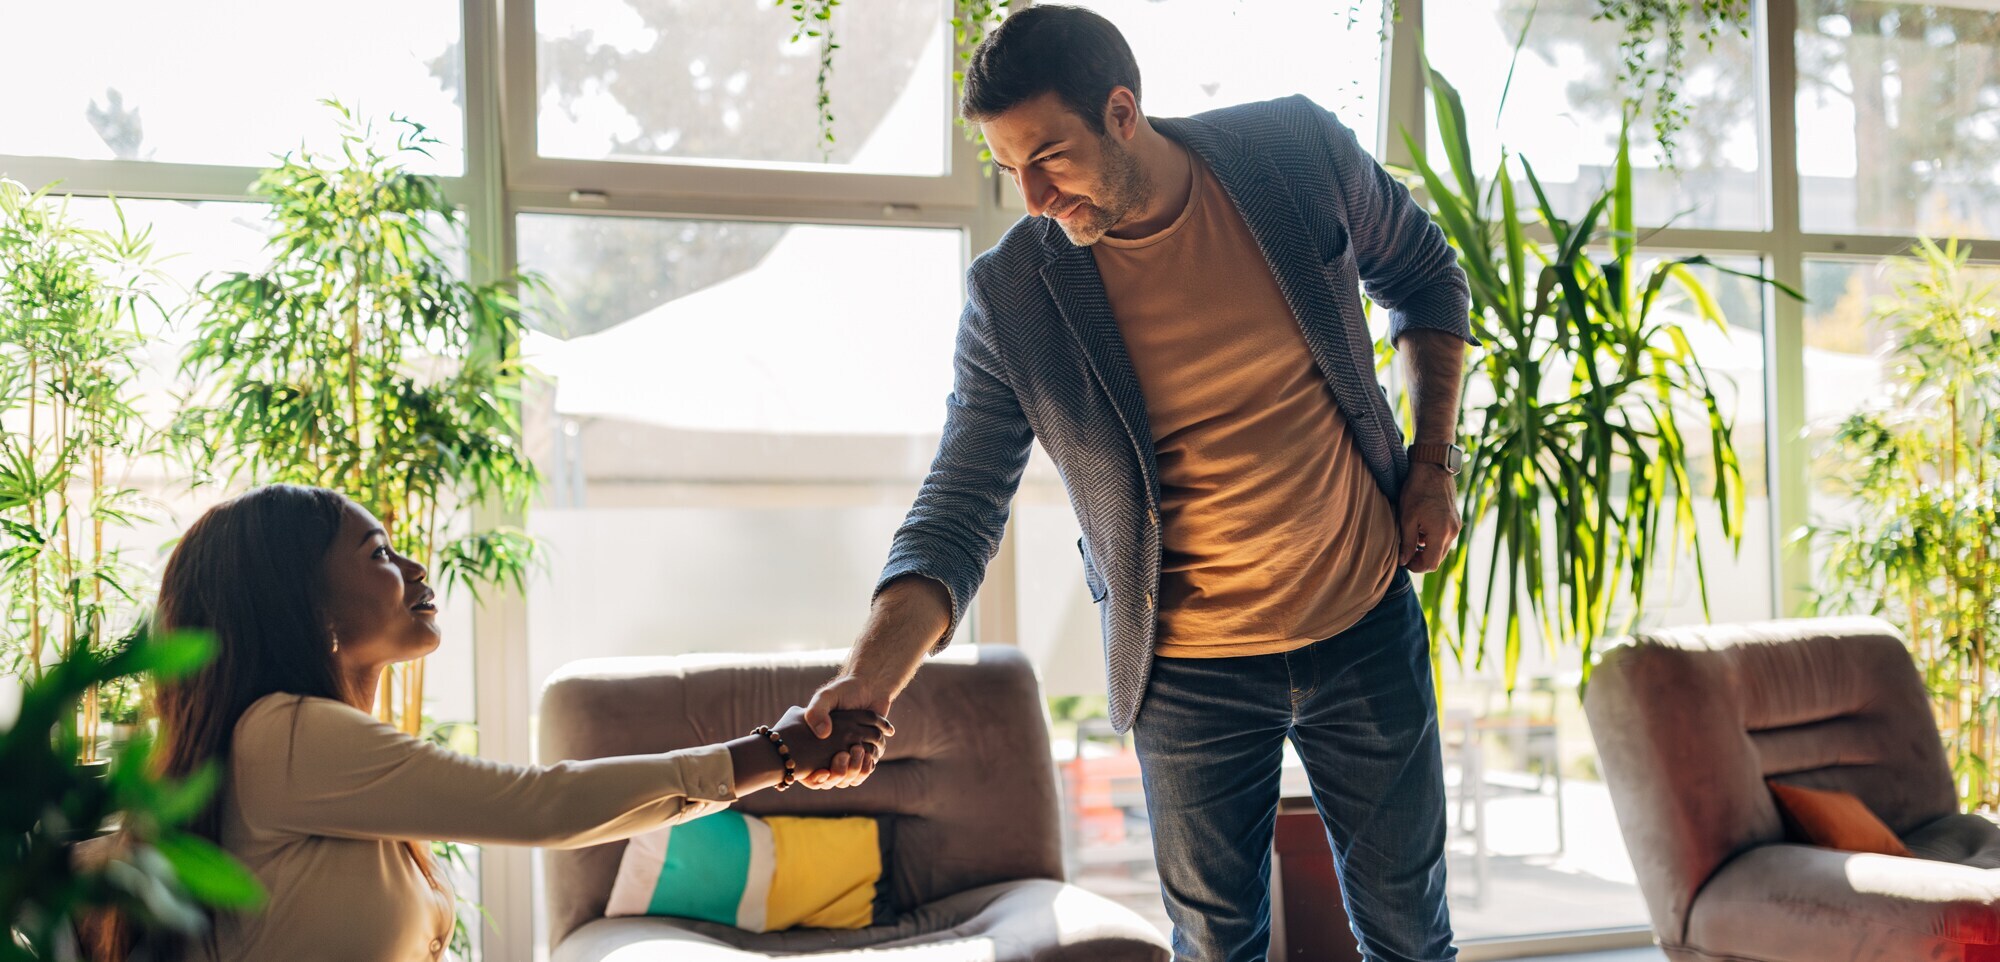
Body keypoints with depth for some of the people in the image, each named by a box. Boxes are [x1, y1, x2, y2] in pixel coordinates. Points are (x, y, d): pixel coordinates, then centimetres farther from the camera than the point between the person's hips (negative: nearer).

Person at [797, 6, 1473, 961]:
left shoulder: (1300, 152, -12)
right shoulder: (1010, 298, -16)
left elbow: (1424, 275, 7)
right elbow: (960, 506, -14)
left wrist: (1433, 463, 0)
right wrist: (869, 678, -30)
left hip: (1366, 624, 2)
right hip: (1189, 674, -1)